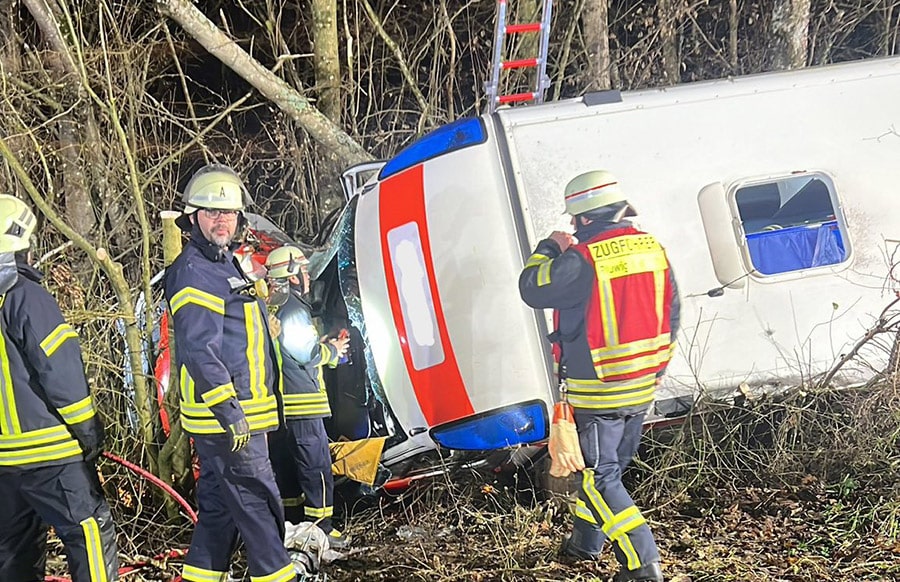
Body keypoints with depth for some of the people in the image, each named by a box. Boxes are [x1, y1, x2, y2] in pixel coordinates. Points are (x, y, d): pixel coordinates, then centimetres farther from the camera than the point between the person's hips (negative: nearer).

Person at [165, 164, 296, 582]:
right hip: (225, 415, -10)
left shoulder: (226, 265, 18)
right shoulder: (193, 273, -14)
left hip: (239, 413, 10)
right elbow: (198, 350, -22)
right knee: (257, 501, -6)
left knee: (218, 504, 13)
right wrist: (230, 412, -25)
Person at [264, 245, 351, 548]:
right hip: (301, 402, -10)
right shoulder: (293, 309, -15)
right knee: (316, 464, -7)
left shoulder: (270, 307, 15)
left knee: (285, 462, 13)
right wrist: (333, 350, 1)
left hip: (277, 402, 10)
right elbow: (307, 354, -16)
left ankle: (291, 520, 19)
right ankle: (320, 526, -7)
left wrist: (326, 348, 20)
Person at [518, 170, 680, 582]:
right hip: (642, 387, 7)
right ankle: (586, 541, 38)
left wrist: (549, 248, 9)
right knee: (608, 466, 22)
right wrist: (654, 371, 22)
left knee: (600, 477, -1)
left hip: (597, 391, -7)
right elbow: (670, 315, 11)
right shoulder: (652, 248, 2)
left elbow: (532, 290, -7)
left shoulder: (582, 260, -21)